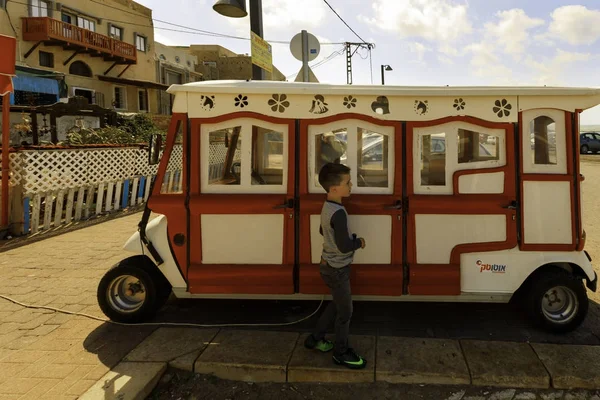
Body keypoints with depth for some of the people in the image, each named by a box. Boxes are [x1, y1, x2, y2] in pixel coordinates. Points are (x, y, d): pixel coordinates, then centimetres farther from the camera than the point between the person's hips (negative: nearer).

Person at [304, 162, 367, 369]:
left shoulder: (327, 207, 2)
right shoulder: (338, 212, -29)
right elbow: (344, 246, -31)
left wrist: (350, 237, 9)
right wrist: (359, 241, -11)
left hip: (329, 265, 10)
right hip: (337, 269, -10)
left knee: (336, 305, 25)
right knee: (345, 311, 8)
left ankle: (315, 338, 37)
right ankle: (341, 353, 24)